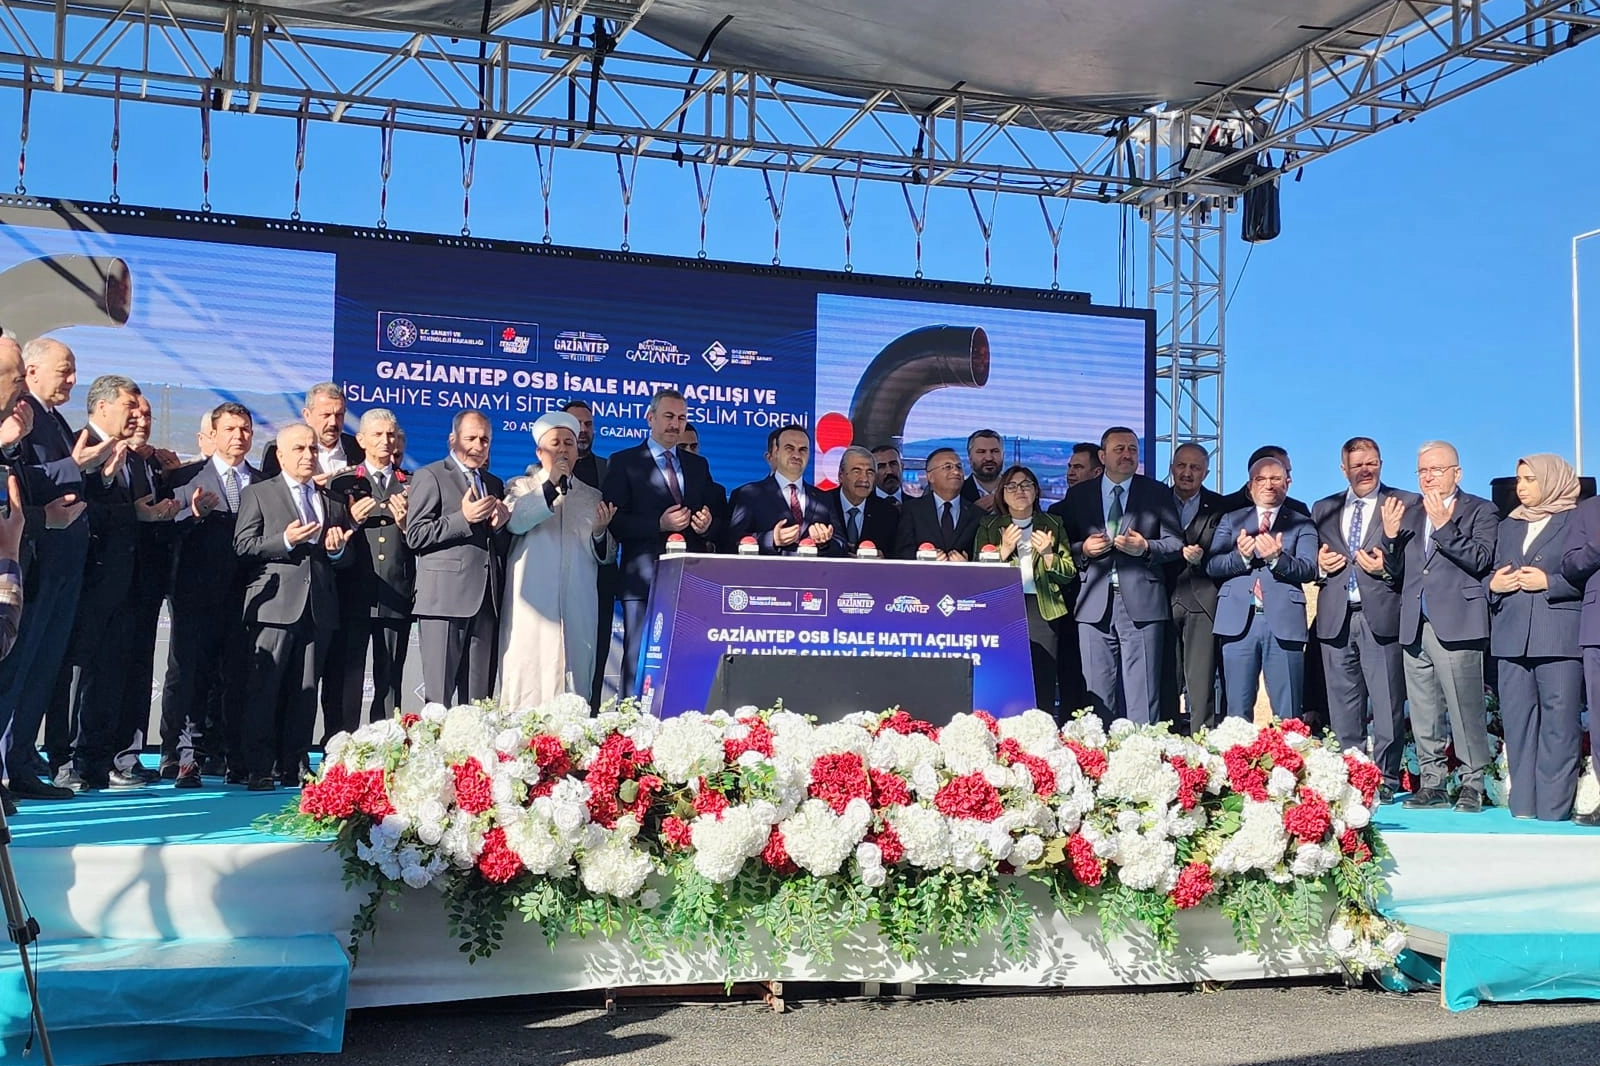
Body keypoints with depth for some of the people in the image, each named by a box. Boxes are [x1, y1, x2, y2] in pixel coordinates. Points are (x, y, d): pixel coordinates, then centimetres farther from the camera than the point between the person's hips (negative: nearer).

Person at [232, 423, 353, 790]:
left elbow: (346, 559, 21)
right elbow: (243, 546, -3)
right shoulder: (258, 494, 8)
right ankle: (257, 769, -1)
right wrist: (284, 541, -16)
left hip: (318, 608, 4)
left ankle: (295, 766, 10)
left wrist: (338, 549, -2)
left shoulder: (333, 501, 21)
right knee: (264, 689, -5)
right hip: (275, 605, -4)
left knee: (305, 691, 5)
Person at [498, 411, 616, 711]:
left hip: (577, 608, 2)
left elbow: (604, 556, 14)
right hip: (531, 605, -2)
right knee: (529, 677, -7)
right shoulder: (519, 488, 12)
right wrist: (550, 486, -14)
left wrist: (600, 532, -7)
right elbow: (514, 522, -11)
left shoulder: (592, 497, 18)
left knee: (574, 669, -1)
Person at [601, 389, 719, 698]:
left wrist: (708, 526, -6)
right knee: (639, 660, -3)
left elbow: (715, 523, 17)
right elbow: (614, 521, -5)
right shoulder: (624, 462, 5)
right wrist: (659, 524, -16)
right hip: (644, 578, -3)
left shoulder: (698, 465, 19)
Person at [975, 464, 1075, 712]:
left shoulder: (1053, 525, 15)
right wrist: (1004, 550, -9)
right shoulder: (989, 526, 13)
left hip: (1043, 612, 1)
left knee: (1043, 689, -8)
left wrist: (1048, 555, -7)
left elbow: (1069, 574, 10)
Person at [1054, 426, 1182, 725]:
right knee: (1097, 690, 2)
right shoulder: (1078, 495, 12)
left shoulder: (1158, 493, 10)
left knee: (1142, 692, -2)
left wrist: (1146, 548, -11)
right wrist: (1084, 549, -7)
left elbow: (1176, 543, 6)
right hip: (1095, 603, 1)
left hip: (1141, 602, -1)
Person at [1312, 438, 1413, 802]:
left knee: (1387, 706, -2)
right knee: (1342, 707, 8)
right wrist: (1320, 565, -2)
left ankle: (1385, 781, 5)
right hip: (1336, 618, 4)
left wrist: (1387, 568, -16)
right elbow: (1311, 562, 20)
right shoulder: (1323, 509, 16)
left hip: (1381, 617, -4)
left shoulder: (1405, 504, 4)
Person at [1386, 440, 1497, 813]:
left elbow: (1480, 560, -12)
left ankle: (1473, 785, 1)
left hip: (1456, 624, -5)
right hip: (1415, 626, 6)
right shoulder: (1409, 514, 18)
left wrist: (1443, 525, -19)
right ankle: (1432, 783, 15)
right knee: (1423, 713, 8)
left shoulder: (1479, 510, 3)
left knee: (1465, 710, -7)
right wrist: (1390, 536, -3)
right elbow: (1397, 572, 14)